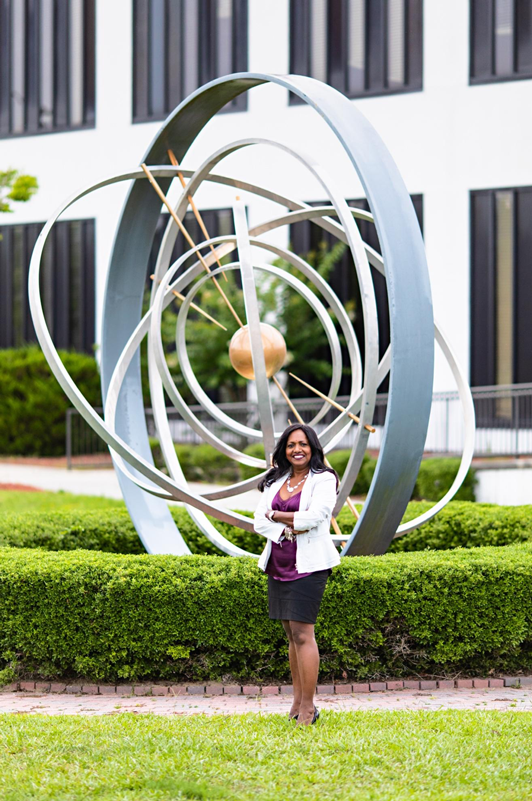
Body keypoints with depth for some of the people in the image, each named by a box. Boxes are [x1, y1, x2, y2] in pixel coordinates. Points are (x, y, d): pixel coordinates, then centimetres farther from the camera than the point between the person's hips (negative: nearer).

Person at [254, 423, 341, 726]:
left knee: (302, 634, -11)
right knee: (292, 635, 9)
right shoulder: (276, 481, 14)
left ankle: (308, 707, -8)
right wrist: (286, 528, -13)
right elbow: (259, 521, 6)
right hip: (278, 564, 6)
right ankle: (298, 702, 14)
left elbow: (314, 517, -17)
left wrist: (277, 515, -4)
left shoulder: (324, 479, -3)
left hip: (307, 564, -6)